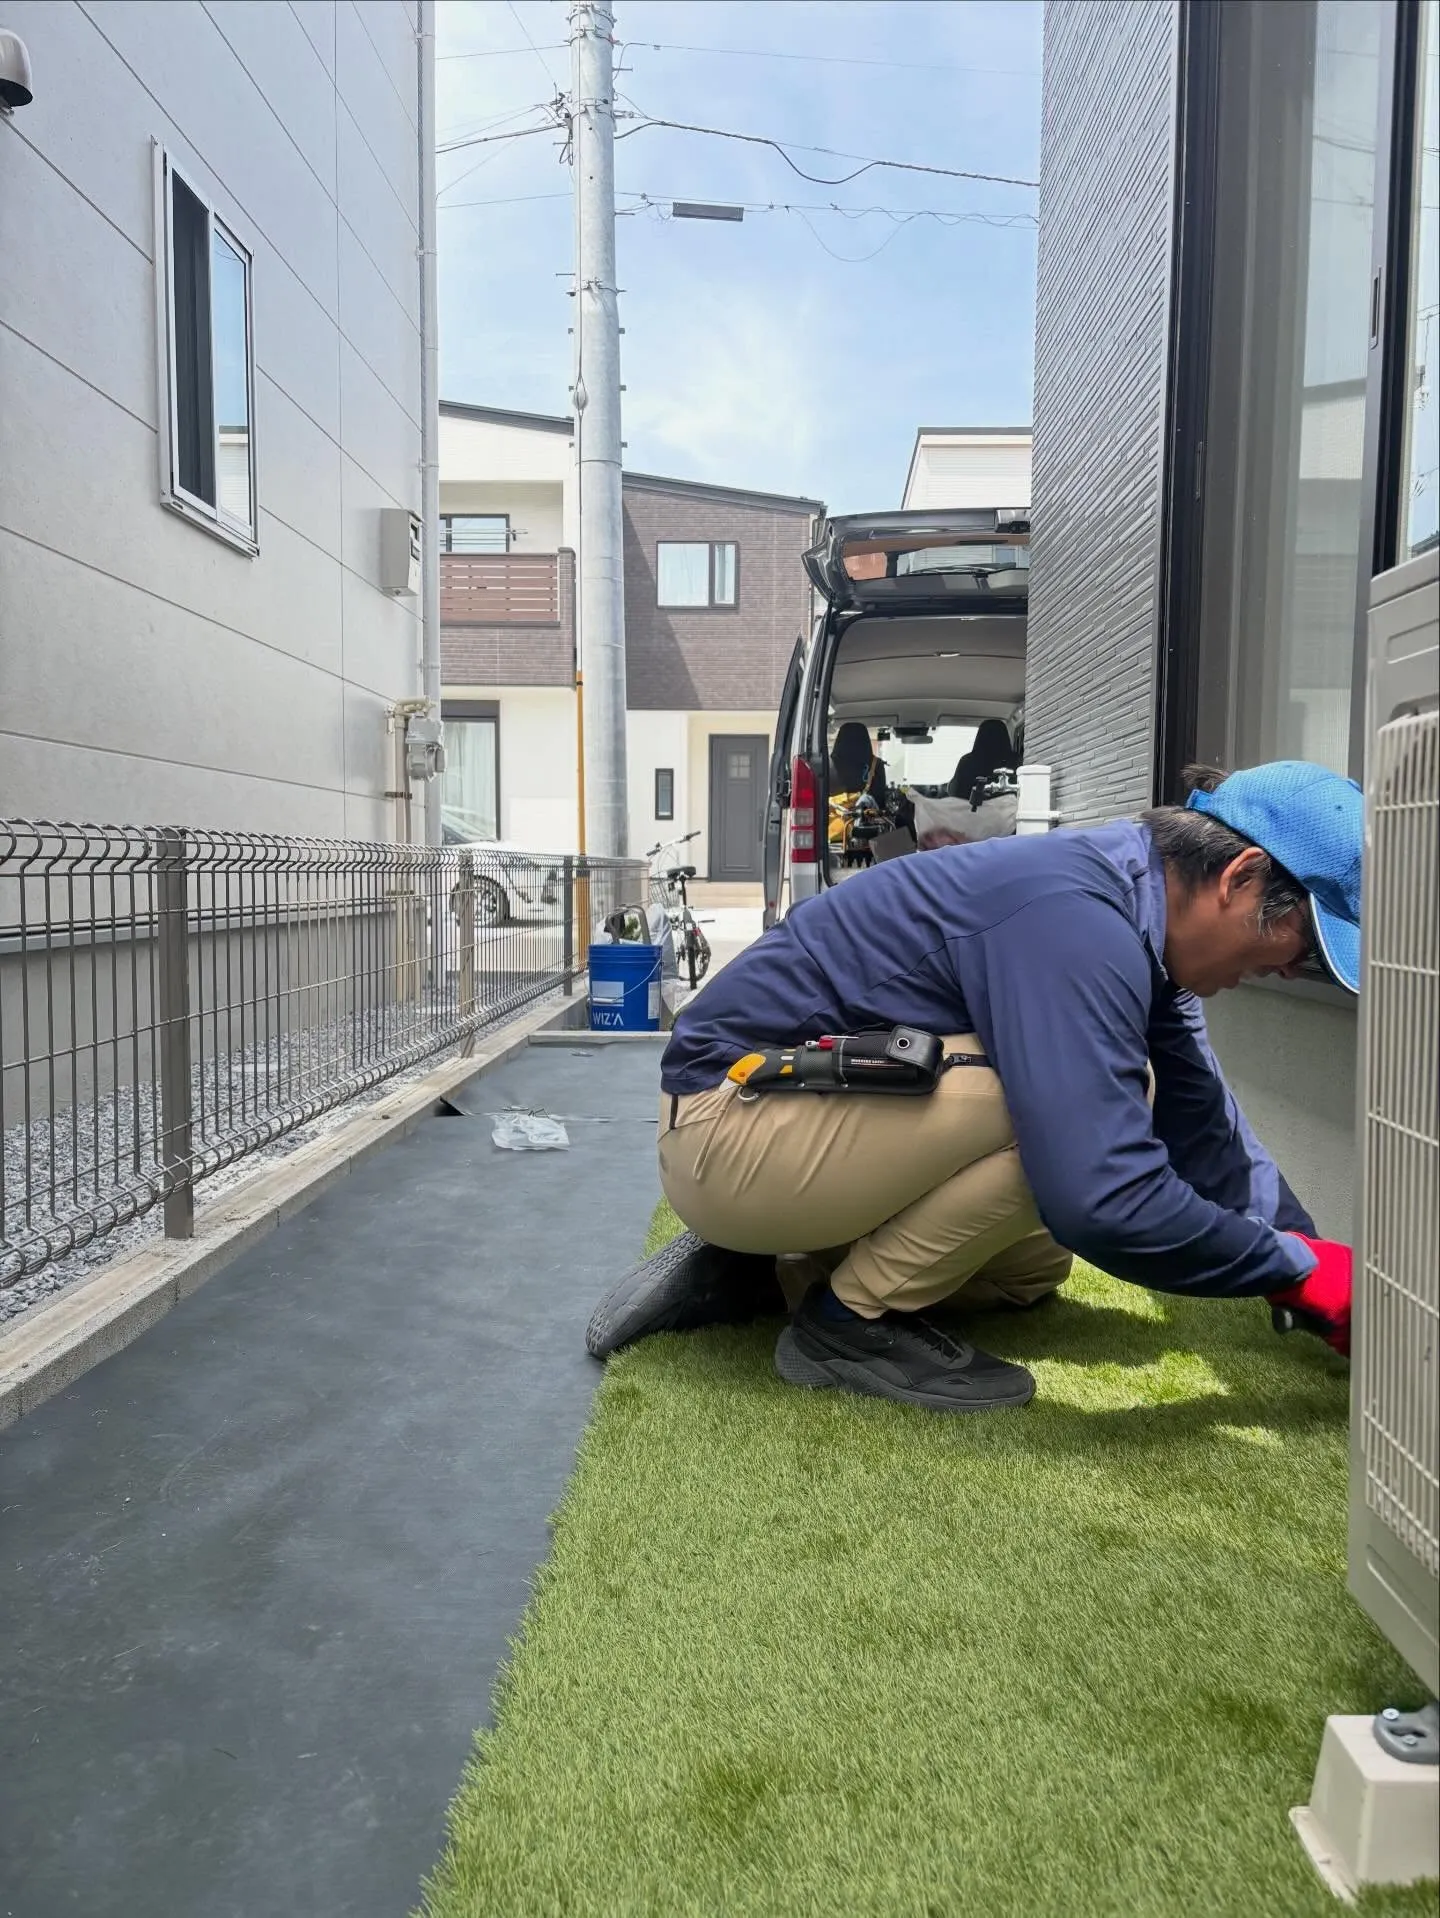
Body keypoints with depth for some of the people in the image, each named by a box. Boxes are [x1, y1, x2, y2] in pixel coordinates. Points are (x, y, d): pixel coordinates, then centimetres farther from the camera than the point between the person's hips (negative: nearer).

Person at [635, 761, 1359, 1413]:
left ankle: (757, 1268, 18)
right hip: (731, 1129, -10)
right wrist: (1301, 1270, -19)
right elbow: (1102, 1201, -35)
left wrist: (1319, 1264, 7)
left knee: (1032, 1267, 20)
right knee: (1068, 1109, -23)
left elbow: (1208, 1132, 10)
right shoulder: (1077, 919, -28)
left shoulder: (1132, 911, 4)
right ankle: (852, 1321, -7)